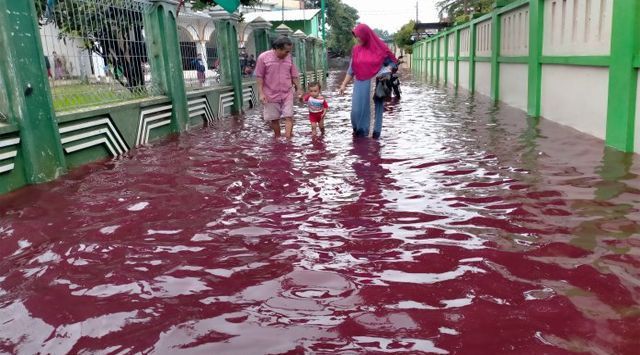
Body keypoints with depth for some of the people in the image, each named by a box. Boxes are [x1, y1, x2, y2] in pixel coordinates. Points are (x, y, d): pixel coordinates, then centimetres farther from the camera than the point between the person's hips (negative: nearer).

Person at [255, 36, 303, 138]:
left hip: (287, 94, 2)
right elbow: (259, 76, -6)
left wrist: (298, 89, 7)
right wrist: (261, 93, -11)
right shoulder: (263, 57, -8)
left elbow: (294, 76, 10)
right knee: (274, 119, 8)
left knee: (289, 117, -5)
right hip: (271, 95, -2)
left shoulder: (289, 58, 2)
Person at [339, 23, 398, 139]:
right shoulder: (356, 49, 5)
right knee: (357, 109, -1)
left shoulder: (380, 48, -4)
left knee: (375, 109, 3)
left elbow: (391, 62, 3)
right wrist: (344, 84, 5)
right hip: (361, 85, 3)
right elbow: (351, 69, 10)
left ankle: (376, 132, 15)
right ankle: (359, 130, 20)